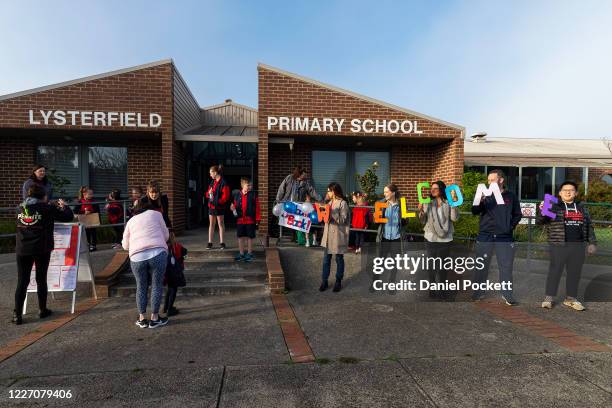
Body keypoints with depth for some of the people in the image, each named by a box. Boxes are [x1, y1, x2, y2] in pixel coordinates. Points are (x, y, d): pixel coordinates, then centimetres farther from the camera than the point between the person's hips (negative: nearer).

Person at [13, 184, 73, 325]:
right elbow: (68, 217, -4)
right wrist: (64, 206, 17)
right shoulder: (47, 209, -8)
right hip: (41, 250, -3)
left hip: (22, 250, 3)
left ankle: (17, 314, 3)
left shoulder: (21, 208, 7)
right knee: (41, 280, 10)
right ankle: (43, 310, 21)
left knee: (22, 282, 7)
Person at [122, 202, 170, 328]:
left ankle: (142, 319, 22)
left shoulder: (131, 221, 22)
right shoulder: (156, 214, 16)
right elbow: (166, 235, 16)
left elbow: (125, 245, 23)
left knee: (141, 286, 17)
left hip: (137, 257, 2)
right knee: (157, 285, 9)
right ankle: (154, 318, 14)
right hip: (158, 253, -2)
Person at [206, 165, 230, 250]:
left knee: (221, 224, 3)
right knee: (211, 224, 9)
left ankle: (222, 242, 12)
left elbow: (226, 196, -17)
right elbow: (207, 193, 17)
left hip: (219, 207, -7)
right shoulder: (212, 182, 11)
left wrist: (217, 201, -22)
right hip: (211, 206, 7)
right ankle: (210, 243, 14)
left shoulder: (223, 183, -13)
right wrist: (209, 193, -5)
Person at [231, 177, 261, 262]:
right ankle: (241, 254, 23)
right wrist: (233, 208, -9)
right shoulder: (237, 195, 4)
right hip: (240, 220, 3)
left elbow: (257, 208, -5)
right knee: (240, 237, 10)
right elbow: (235, 206, 15)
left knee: (250, 237, 6)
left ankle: (249, 254, 19)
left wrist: (257, 219, -7)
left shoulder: (253, 195, -4)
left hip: (250, 220, -3)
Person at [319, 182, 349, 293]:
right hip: (328, 233, 7)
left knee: (339, 259, 7)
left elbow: (342, 220, -16)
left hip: (338, 235, -6)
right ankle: (324, 281, 15)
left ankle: (338, 281, 20)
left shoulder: (343, 203, -11)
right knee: (326, 259, 7)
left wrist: (331, 213, -23)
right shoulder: (330, 202, 12)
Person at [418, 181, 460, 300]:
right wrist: (421, 212, -17)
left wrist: (454, 205, -21)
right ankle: (433, 289, 20)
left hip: (444, 239, -1)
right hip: (430, 238, 1)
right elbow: (423, 221, 1)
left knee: (443, 265, 11)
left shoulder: (448, 203, -3)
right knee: (432, 264, 9)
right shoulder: (427, 203, 0)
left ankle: (442, 290, 26)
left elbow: (454, 218, -10)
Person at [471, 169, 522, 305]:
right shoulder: (486, 195, 4)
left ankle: (507, 295, 12)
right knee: (482, 266, 5)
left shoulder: (511, 196, 6)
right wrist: (479, 202, -27)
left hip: (504, 237, 0)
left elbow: (518, 215, 14)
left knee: (506, 266, 2)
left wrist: (511, 226, -1)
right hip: (485, 236, 0)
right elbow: (474, 212, -7)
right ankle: (478, 293, 14)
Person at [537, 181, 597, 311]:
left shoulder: (582, 208, 14)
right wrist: (541, 211, -28)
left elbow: (589, 226, 20)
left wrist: (592, 242, 15)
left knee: (575, 272, 10)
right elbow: (539, 222, -9)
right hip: (559, 246, -4)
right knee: (555, 271, -1)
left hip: (578, 246, 5)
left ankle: (571, 298, 23)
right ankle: (549, 297, 9)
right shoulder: (553, 206, -1)